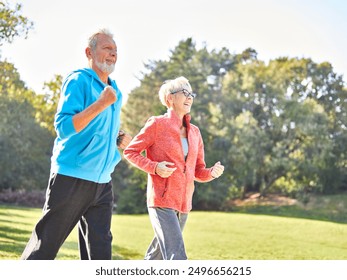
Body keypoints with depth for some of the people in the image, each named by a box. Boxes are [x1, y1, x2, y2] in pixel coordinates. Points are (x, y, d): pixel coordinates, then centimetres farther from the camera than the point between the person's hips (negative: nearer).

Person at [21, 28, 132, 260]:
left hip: (102, 182, 7)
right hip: (72, 177, -7)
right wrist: (101, 104, -24)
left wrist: (119, 139, 7)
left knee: (100, 248, 6)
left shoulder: (115, 91, 15)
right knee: (46, 244, 0)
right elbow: (64, 127, -19)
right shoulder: (78, 81, -8)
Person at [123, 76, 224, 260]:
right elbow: (130, 151, -1)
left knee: (158, 256, 17)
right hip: (161, 201, -7)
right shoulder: (157, 124, -4)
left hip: (184, 204, 7)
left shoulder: (194, 132, 12)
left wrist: (213, 172, -8)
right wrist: (154, 167, -17)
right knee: (177, 258, -16)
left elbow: (198, 171, 15)